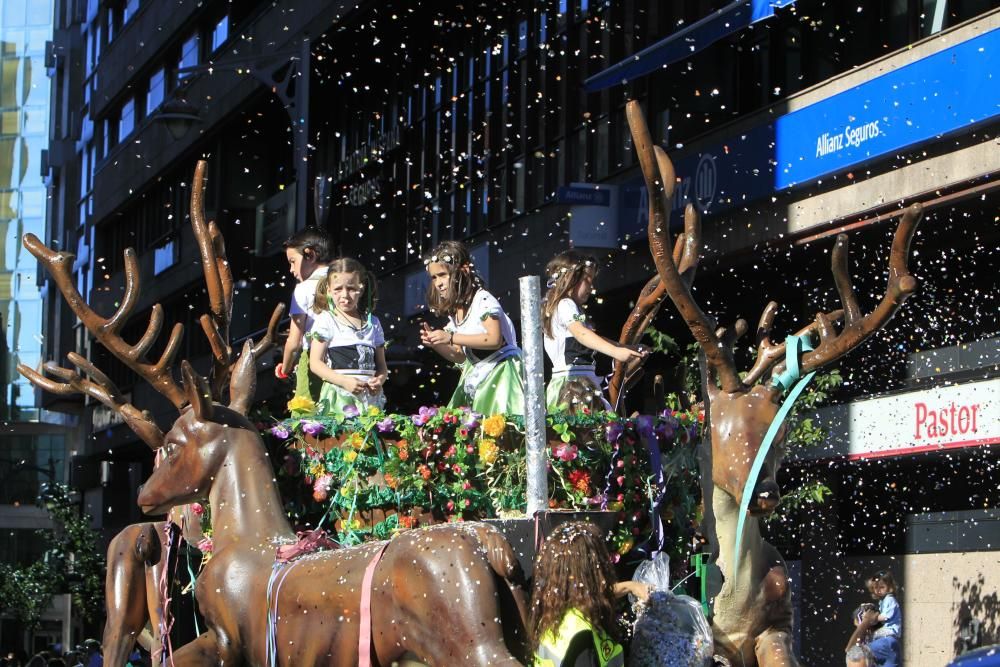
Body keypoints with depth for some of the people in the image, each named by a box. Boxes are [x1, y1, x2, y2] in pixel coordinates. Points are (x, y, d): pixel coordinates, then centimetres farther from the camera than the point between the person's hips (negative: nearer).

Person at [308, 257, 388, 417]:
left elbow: (381, 366, 18)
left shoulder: (373, 323, 15)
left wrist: (380, 380, -5)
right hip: (338, 397, -3)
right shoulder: (326, 321, 3)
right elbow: (315, 363, -3)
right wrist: (344, 381, -14)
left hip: (370, 397, 4)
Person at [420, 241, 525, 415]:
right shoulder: (454, 311, 11)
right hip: (475, 375, 8)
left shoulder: (483, 300, -13)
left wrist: (451, 338, -25)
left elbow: (495, 340, -25)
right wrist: (437, 344, -4)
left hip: (500, 373, -8)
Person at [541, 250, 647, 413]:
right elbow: (581, 333, -23)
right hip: (573, 380, -9)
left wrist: (627, 349, 25)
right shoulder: (565, 305, -5)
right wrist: (615, 352, -33)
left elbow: (594, 338, 31)